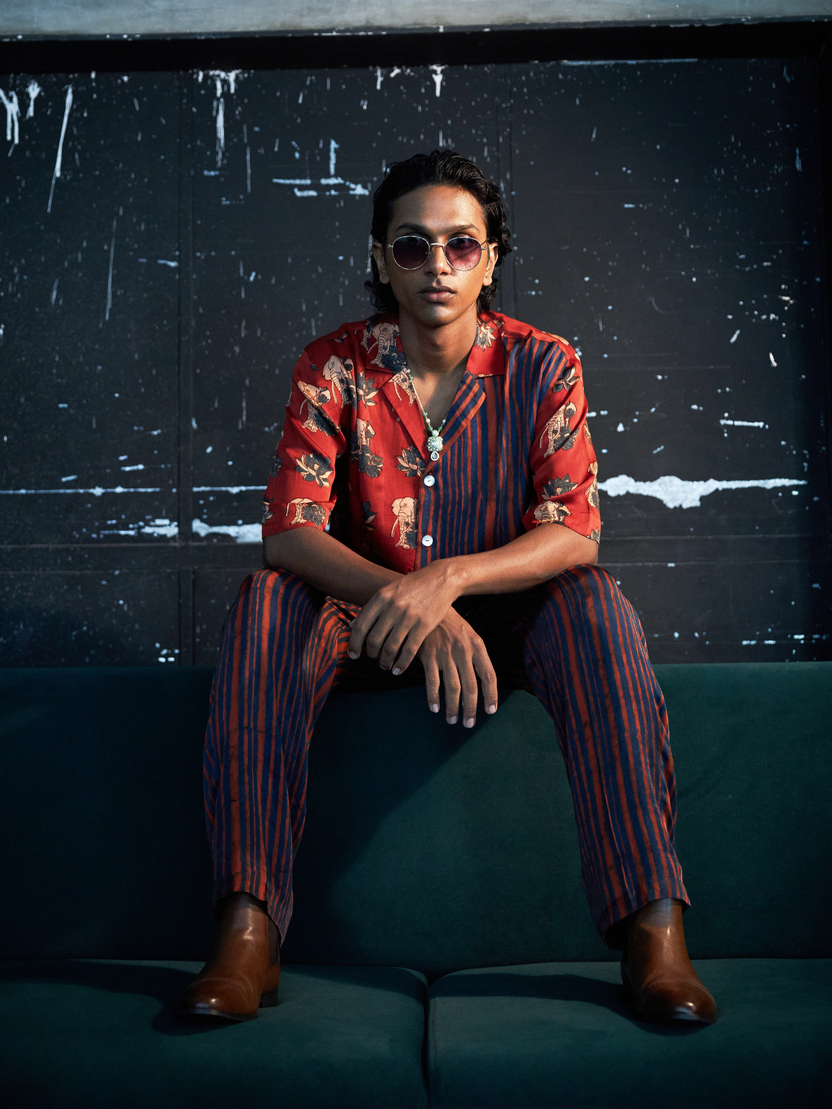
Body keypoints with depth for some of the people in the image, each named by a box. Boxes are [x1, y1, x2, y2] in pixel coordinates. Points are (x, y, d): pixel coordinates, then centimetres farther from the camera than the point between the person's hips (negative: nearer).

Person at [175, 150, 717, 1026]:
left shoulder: (542, 365, -8)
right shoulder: (333, 366, -8)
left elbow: (574, 532, -18)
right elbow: (290, 529, -17)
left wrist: (449, 578, -37)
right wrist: (412, 604, -35)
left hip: (507, 615, 0)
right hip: (369, 611, 1)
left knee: (594, 603, -31)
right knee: (264, 602, -29)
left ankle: (652, 925, -31)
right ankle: (248, 930, -29)